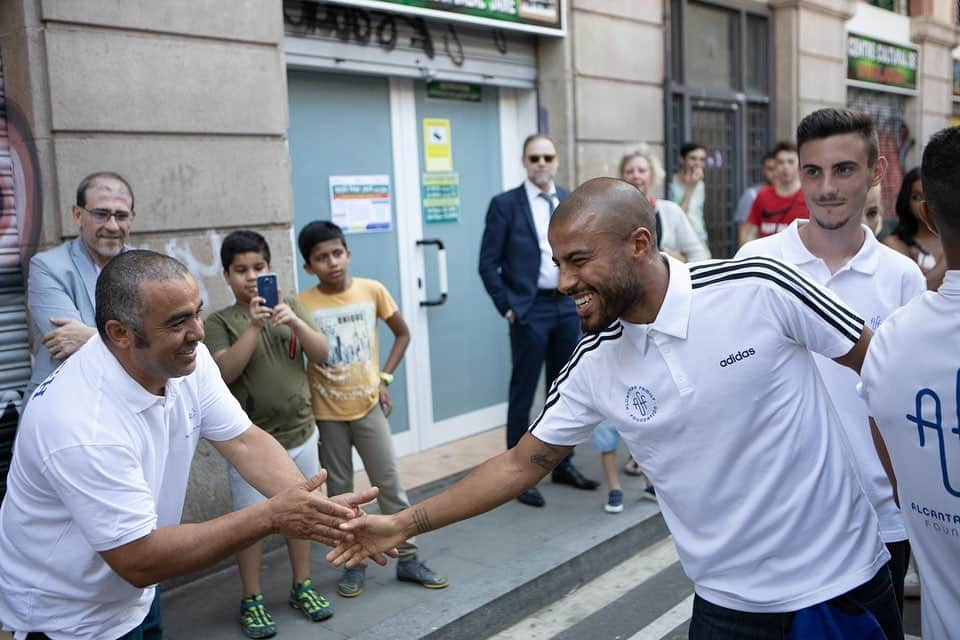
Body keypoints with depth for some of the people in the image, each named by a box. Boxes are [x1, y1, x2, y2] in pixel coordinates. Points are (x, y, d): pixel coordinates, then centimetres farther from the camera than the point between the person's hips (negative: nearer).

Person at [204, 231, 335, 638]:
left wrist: (295, 322, -20)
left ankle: (302, 586, 32)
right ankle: (252, 600, 21)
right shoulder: (220, 322, -6)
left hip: (300, 433, 3)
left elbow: (322, 354, -4)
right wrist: (253, 325, -26)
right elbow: (225, 372, -19)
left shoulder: (290, 306, 2)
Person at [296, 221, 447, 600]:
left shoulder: (372, 291, -5)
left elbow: (402, 333, 7)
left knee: (390, 485, 6)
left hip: (368, 406, 1)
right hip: (326, 413, -1)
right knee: (339, 492, 10)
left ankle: (408, 560, 19)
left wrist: (384, 377, 0)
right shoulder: (302, 304, -10)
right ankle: (352, 565, 24)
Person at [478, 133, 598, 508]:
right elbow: (488, 264, -7)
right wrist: (508, 307, -10)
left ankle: (563, 465, 28)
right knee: (523, 394, 3)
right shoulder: (505, 204, -6)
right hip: (529, 310, -5)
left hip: (567, 306, 5)